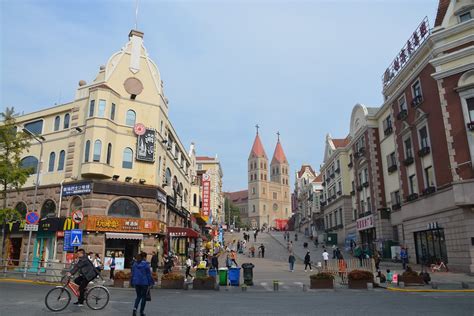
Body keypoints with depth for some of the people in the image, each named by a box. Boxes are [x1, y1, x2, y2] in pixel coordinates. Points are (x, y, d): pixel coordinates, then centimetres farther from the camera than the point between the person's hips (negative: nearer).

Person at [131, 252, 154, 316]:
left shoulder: (135, 264, 4)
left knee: (138, 296, 16)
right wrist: (151, 283, -1)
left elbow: (132, 274, 9)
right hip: (144, 282, -5)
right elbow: (149, 274, -9)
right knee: (144, 297, 9)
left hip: (136, 282, 5)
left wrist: (132, 283, 18)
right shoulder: (146, 264, -12)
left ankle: (135, 308, -6)